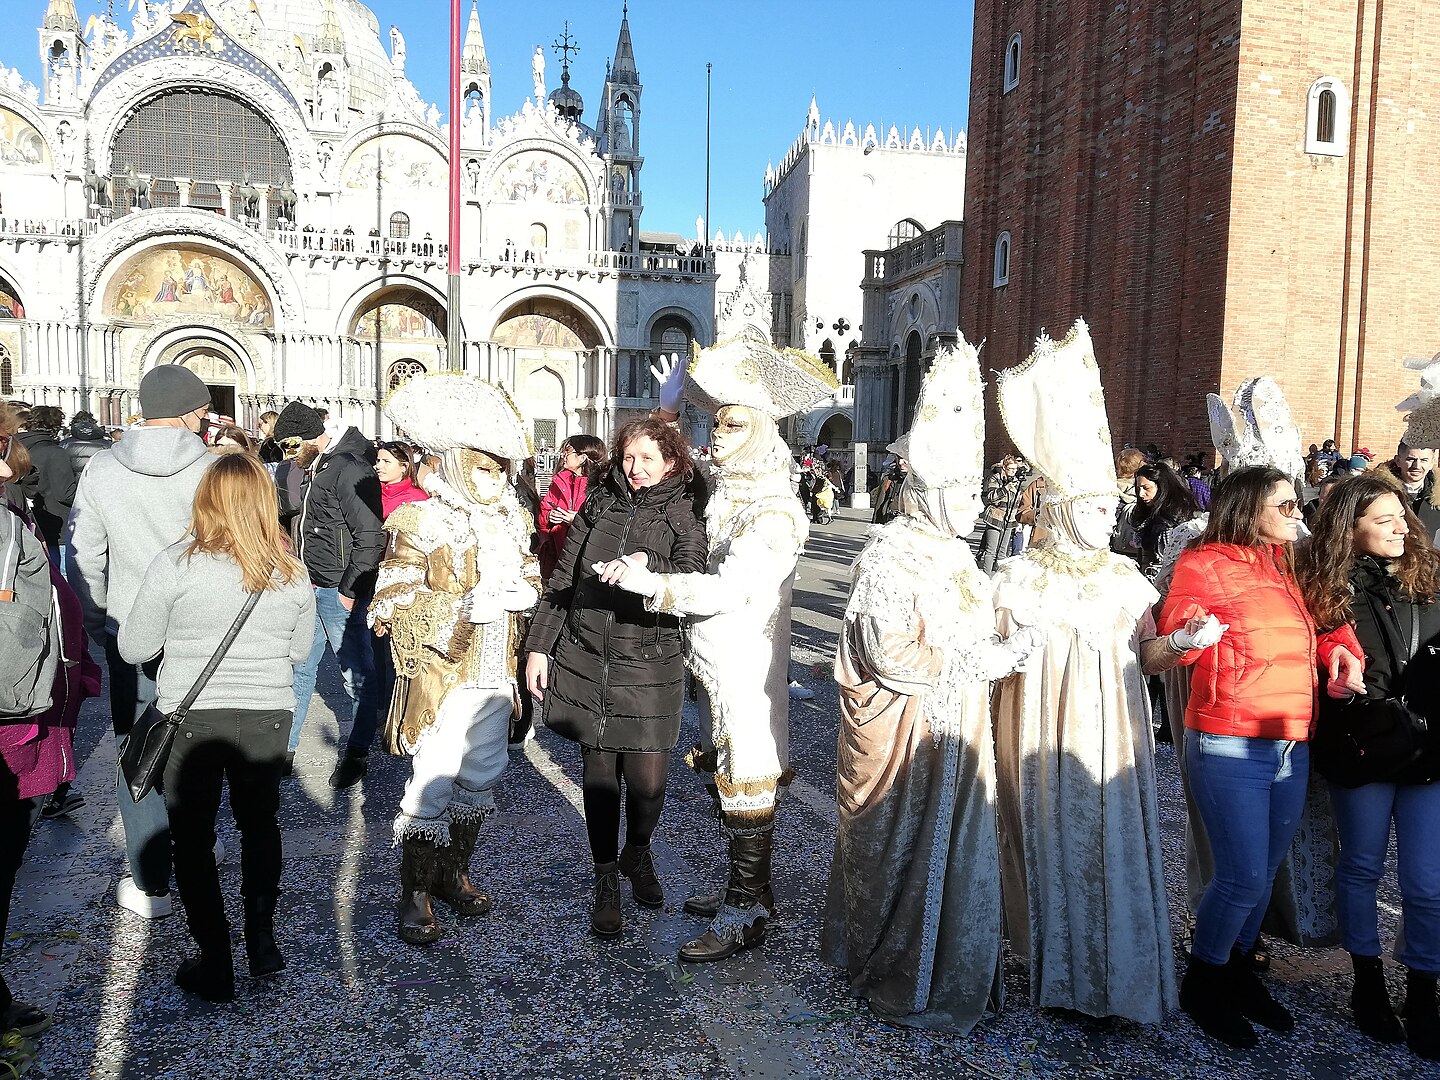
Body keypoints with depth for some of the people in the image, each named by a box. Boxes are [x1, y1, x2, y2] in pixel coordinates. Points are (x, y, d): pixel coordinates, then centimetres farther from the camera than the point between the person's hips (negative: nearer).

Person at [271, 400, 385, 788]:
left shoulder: (349, 468, -18)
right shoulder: (315, 465, 12)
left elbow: (370, 535, -22)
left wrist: (350, 590, -19)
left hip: (340, 593, -9)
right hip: (311, 589, 9)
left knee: (356, 676, 4)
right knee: (299, 667, 16)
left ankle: (357, 754, 16)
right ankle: (285, 745, 28)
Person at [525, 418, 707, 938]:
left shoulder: (683, 516, -1)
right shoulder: (600, 505, 7)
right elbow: (560, 581, 9)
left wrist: (647, 569, -32)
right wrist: (538, 647, 6)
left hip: (648, 667, -2)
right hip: (584, 662, 2)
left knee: (647, 781, 0)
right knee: (598, 773, 9)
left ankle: (637, 854, 33)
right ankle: (606, 879, 28)